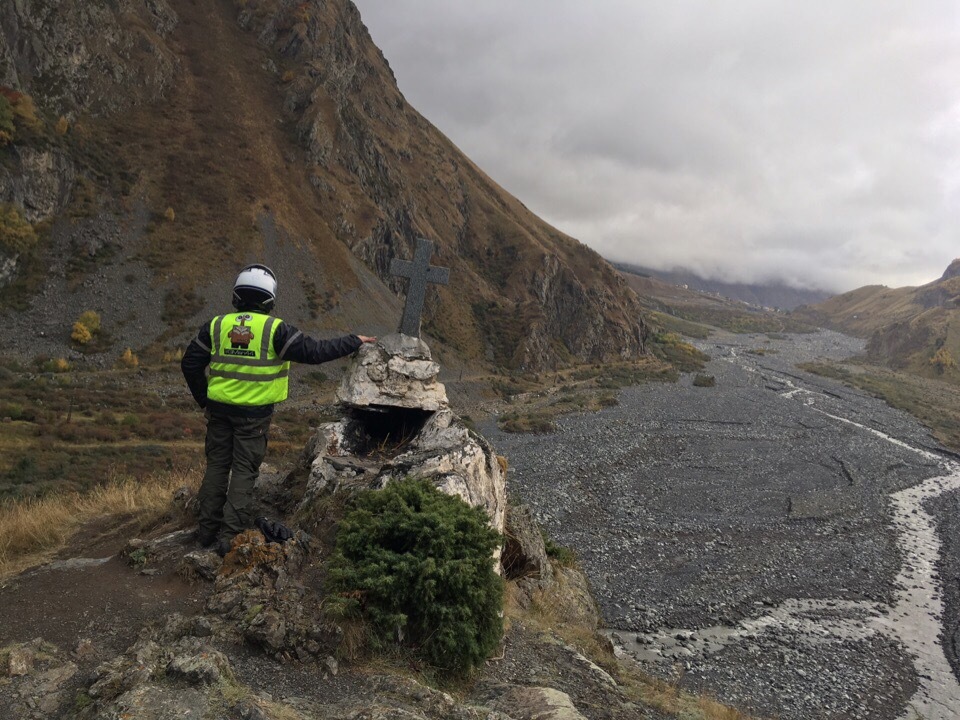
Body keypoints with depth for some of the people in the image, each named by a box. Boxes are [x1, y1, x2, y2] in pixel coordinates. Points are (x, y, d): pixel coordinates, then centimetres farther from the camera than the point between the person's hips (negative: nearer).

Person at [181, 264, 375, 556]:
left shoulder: (216, 326, 0)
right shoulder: (275, 329, -12)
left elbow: (190, 364, 3)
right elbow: (314, 351, -13)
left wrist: (204, 400, 13)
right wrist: (354, 342, -3)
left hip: (219, 409, 4)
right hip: (254, 414, -3)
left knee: (217, 466, 16)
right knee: (244, 472, 5)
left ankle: (207, 529, 23)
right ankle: (230, 536, 7)